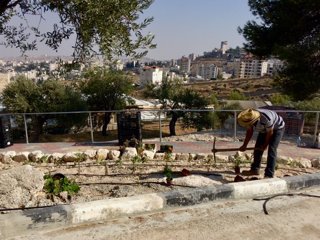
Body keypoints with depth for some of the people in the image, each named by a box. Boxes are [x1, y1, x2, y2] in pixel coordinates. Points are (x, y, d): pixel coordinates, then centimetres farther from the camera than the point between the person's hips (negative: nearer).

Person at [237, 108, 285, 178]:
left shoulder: (267, 119, -43)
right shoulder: (249, 119, -24)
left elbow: (270, 133, -26)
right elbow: (249, 131, -7)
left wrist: (265, 145, -10)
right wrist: (244, 145, -3)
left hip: (277, 128, -6)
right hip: (264, 129, 6)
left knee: (271, 150, -16)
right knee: (258, 147, 5)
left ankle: (269, 175, -14)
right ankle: (255, 169, 19)